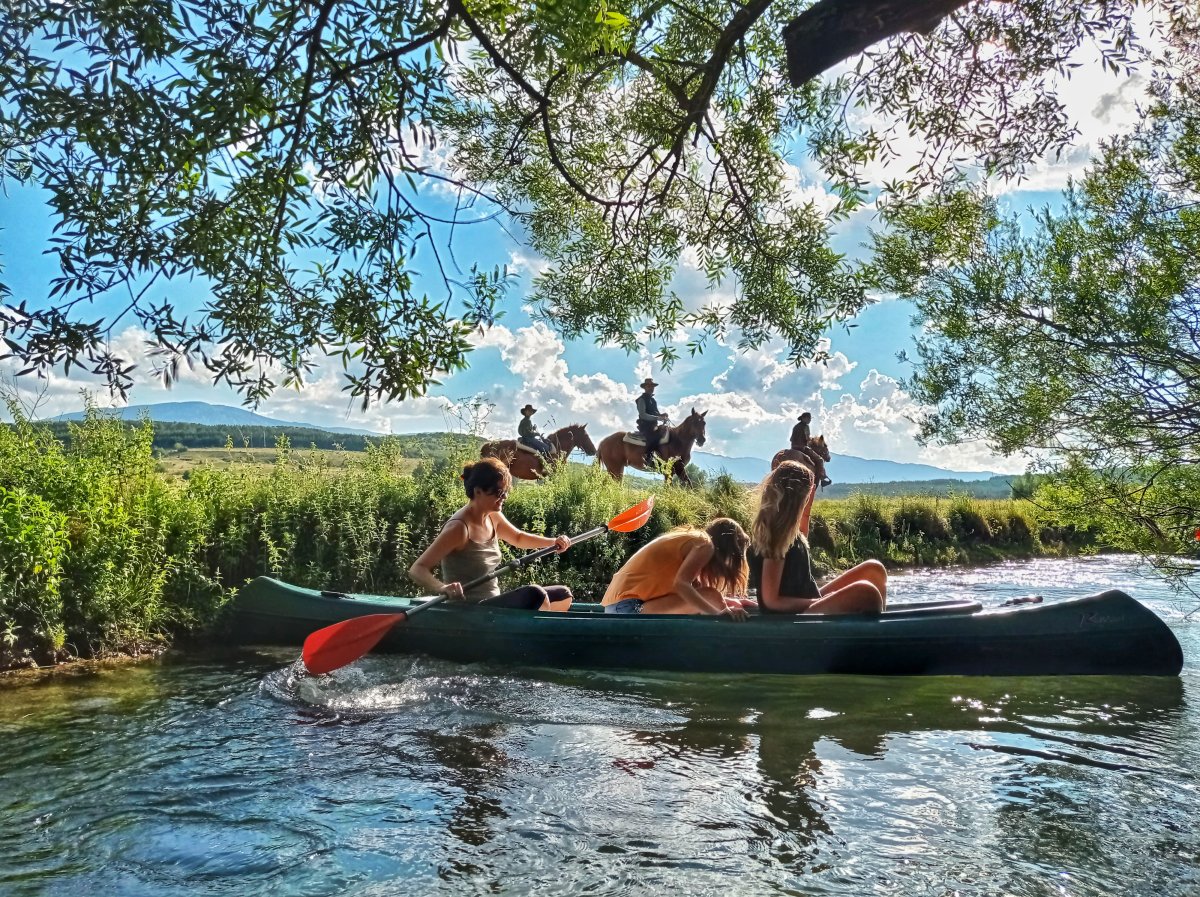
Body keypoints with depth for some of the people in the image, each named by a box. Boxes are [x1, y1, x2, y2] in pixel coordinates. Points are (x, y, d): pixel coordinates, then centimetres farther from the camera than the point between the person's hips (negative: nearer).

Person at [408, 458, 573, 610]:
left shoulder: (493, 517, 3)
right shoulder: (459, 528, -22)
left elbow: (518, 538, 26)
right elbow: (417, 569, -25)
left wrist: (553, 542, 12)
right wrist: (442, 588, -45)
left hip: (493, 602, 9)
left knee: (563, 595, 11)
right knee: (534, 594, -29)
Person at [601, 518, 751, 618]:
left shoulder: (692, 539, 20)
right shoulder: (705, 544, -7)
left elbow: (696, 589, 19)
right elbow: (681, 584, -23)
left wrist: (735, 605, 21)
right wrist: (718, 614, -28)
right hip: (629, 607, -10)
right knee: (710, 596, -19)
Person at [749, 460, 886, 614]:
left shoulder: (783, 528, 6)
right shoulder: (776, 535, -20)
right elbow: (771, 600, -20)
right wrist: (818, 602, -15)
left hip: (809, 604, 10)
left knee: (874, 570, 8)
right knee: (866, 592, -29)